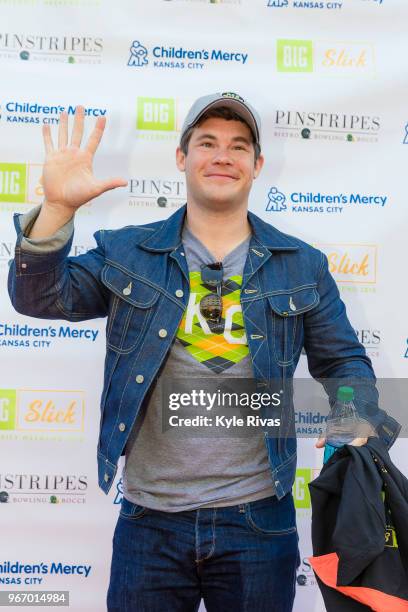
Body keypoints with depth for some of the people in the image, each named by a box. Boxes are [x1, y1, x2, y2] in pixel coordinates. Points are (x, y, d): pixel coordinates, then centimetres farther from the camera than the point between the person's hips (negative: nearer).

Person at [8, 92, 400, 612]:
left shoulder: (301, 266, 4)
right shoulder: (127, 253, 2)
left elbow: (343, 360, 9)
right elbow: (39, 296, -5)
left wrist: (358, 419, -11)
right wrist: (57, 207, -20)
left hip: (259, 517, 1)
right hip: (149, 518, 0)